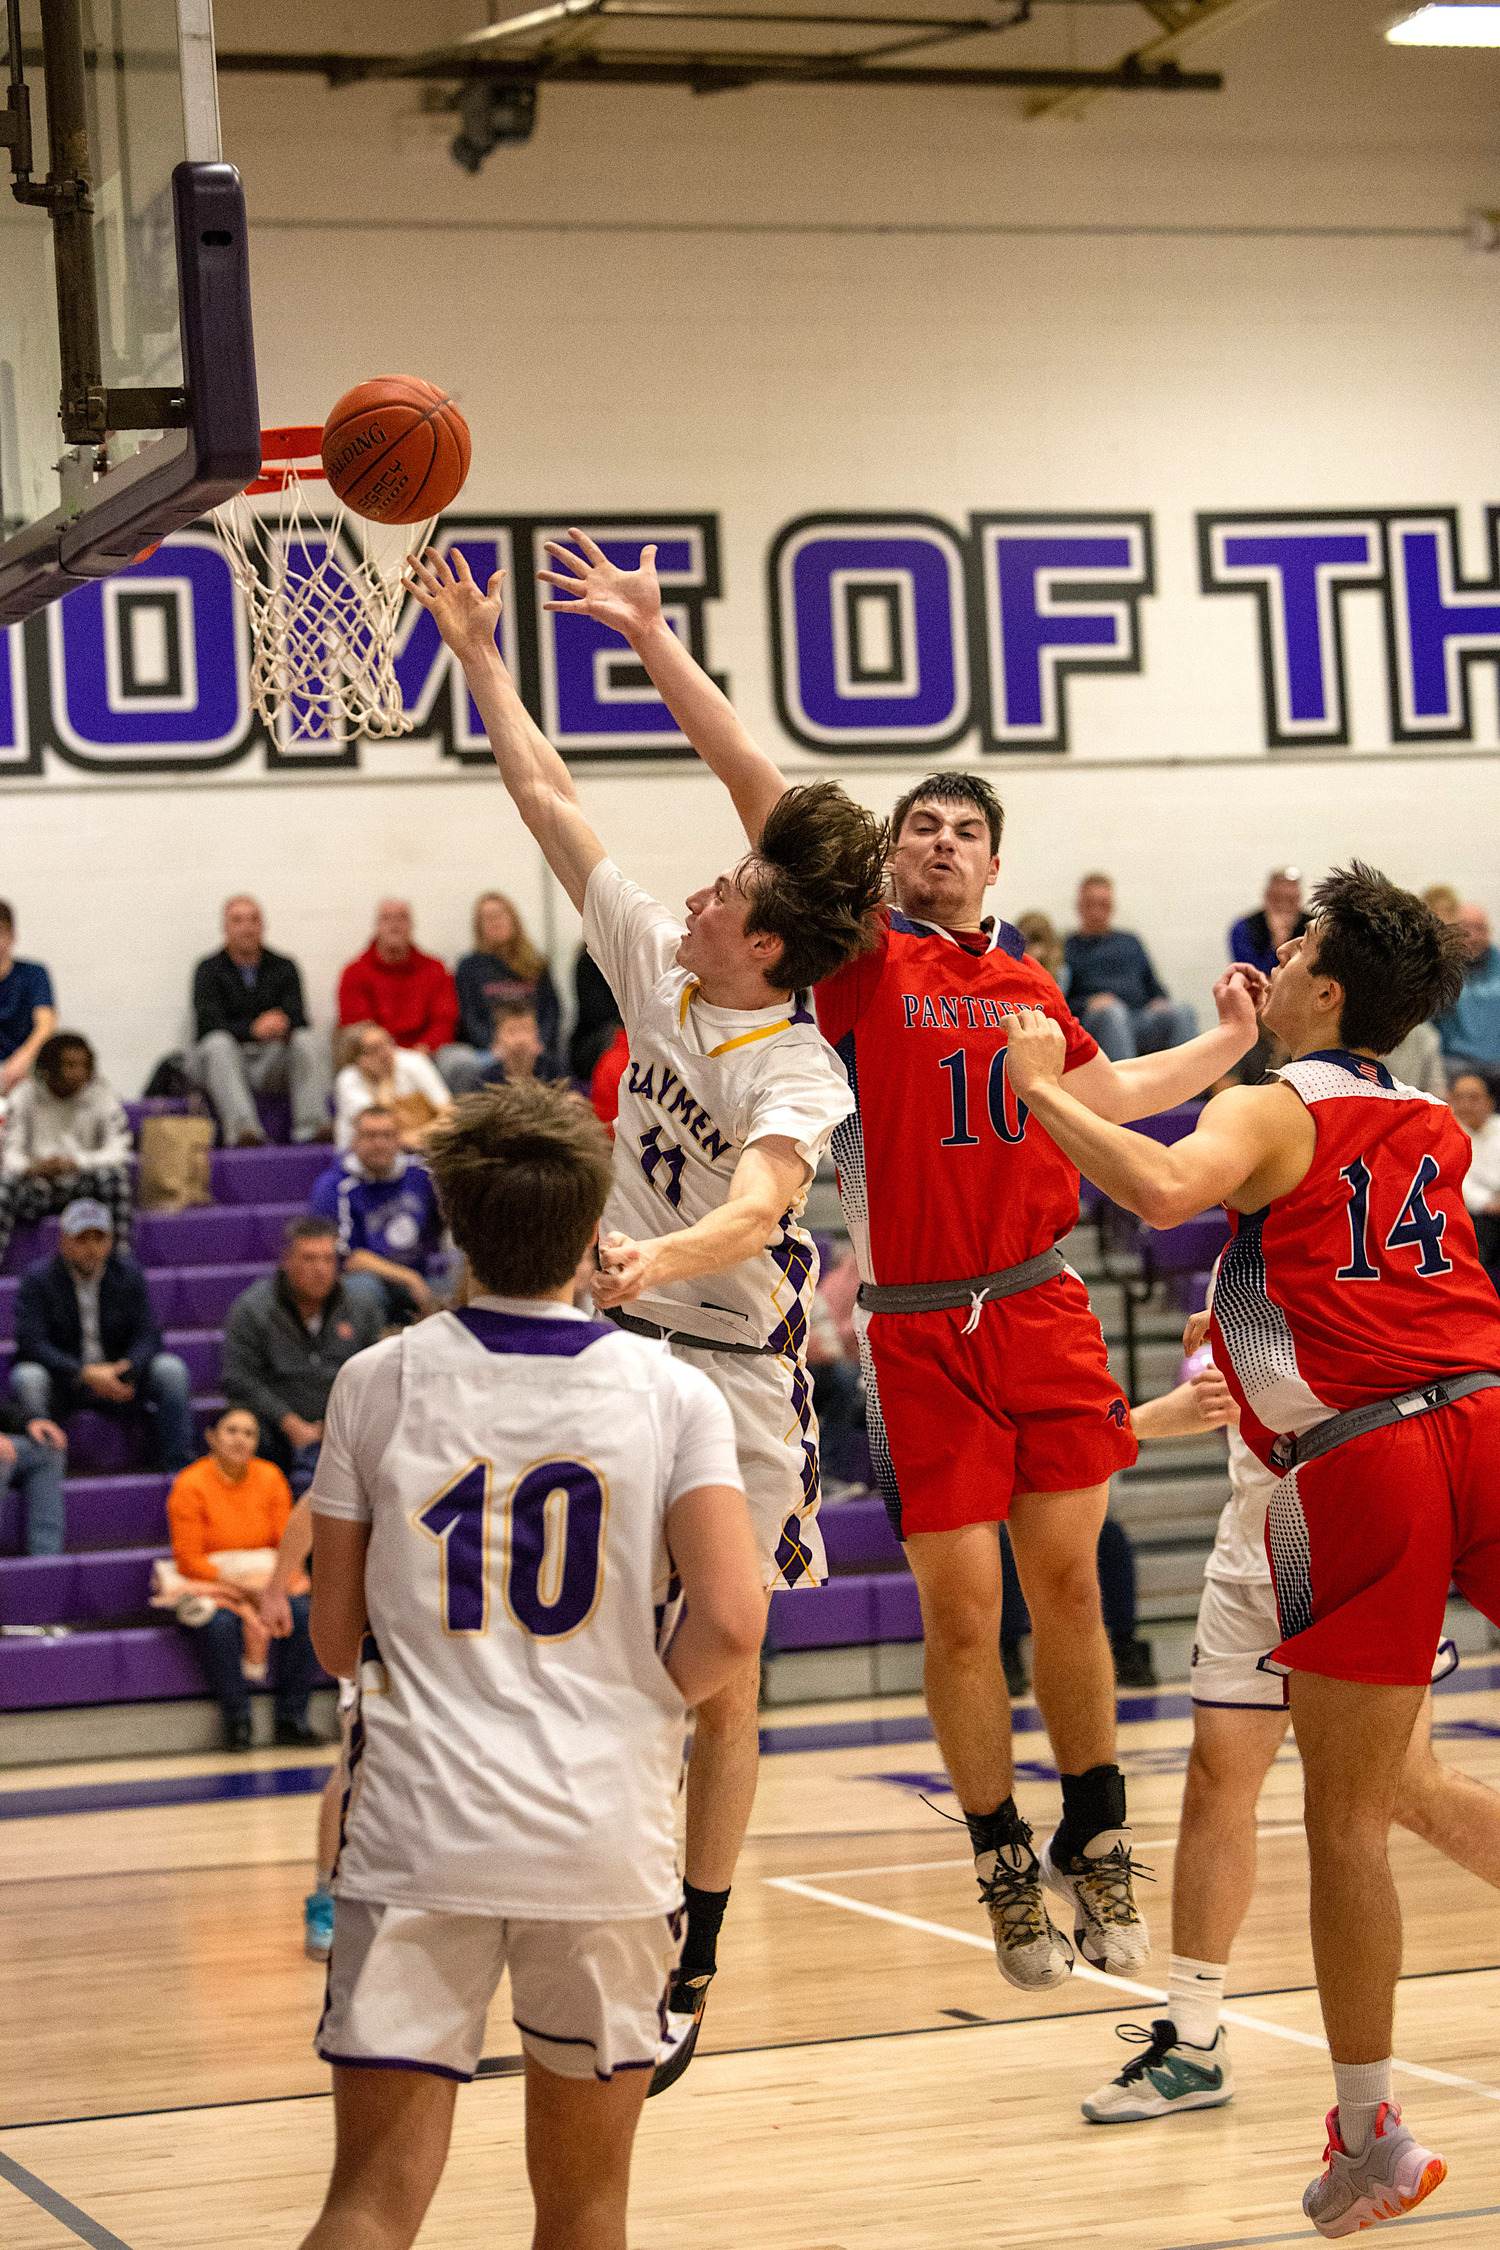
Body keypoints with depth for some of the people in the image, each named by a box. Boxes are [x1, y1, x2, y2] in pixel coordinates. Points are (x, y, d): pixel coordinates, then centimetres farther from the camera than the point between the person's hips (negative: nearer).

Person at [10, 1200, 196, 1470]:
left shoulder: (128, 1273, 0)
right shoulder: (39, 1278, -9)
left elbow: (147, 1336, -6)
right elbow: (32, 1344, -18)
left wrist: (126, 1371, -29)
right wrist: (85, 1374, -31)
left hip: (118, 1378, 3)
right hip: (63, 1382, -3)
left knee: (170, 1369, -20)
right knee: (28, 1377, -34)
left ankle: (179, 1466, -17)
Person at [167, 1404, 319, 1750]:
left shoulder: (270, 1478, 3)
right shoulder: (190, 1486, -9)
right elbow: (189, 1560, -11)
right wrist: (234, 1582, -25)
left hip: (268, 1586, 4)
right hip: (210, 1585, -3)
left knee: (302, 1614, -26)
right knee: (219, 1625, -36)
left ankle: (291, 1719, -16)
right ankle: (236, 1719, -19)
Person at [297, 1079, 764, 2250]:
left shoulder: (379, 1383, 1)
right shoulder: (669, 1393, -1)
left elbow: (337, 1637, 7)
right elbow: (730, 1626, -12)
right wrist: (643, 1700, 8)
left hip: (416, 1837, 0)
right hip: (609, 1838, 0)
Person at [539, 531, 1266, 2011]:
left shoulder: (1024, 985, 14)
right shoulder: (865, 960, 2)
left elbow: (1104, 1099, 32)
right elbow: (756, 788, -6)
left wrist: (1228, 1046, 27)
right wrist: (656, 645, -12)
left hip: (1042, 1308, 3)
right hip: (919, 1326, -3)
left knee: (1065, 1580, 4)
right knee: (960, 1611, 0)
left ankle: (1095, 1844, 18)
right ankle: (1006, 1873, 13)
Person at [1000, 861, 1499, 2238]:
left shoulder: (1272, 1111, 3)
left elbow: (1166, 1191, -20)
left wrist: (1039, 1091, -8)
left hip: (1360, 1477, -4)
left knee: (1347, 1818, 6)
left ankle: (1371, 2133, 11)